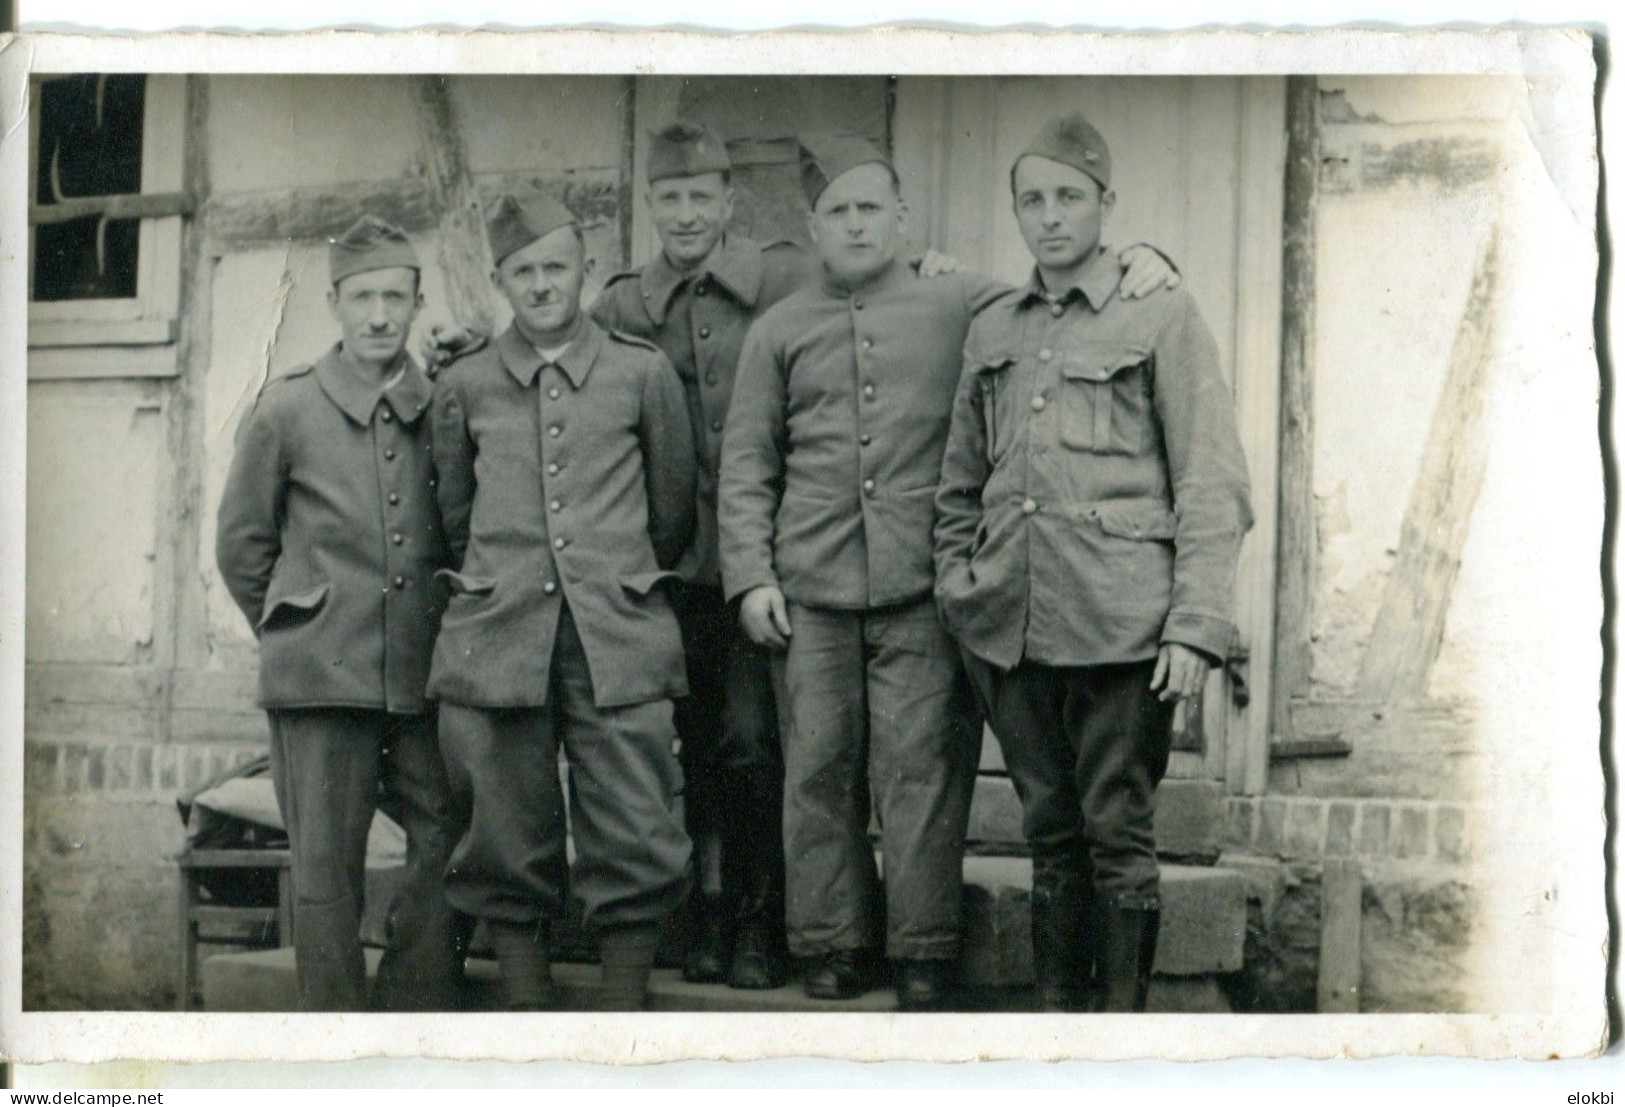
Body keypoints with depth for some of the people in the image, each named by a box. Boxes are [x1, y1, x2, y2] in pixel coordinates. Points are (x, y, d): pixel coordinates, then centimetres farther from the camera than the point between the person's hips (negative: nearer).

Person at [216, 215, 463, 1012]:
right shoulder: (285, 412, 1)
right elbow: (241, 547, 10)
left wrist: (442, 632, 12)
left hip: (422, 675, 2)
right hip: (320, 677, -2)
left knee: (445, 851, -1)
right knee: (326, 869, 0)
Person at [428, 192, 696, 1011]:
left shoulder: (642, 373, 8)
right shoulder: (464, 388, 12)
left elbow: (674, 507, 17)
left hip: (619, 637, -1)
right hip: (497, 637, 1)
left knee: (635, 840, -6)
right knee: (508, 844, 3)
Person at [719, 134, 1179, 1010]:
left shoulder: (961, 306, 8)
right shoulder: (778, 333, 14)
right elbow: (747, 467, 13)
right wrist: (750, 577, 5)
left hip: (923, 587, -2)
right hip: (812, 592, 2)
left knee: (920, 766, -4)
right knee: (820, 768, 3)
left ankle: (924, 952, 4)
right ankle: (831, 945, 13)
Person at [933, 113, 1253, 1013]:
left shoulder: (1161, 318, 2)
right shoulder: (991, 332, 16)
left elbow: (1212, 488, -2)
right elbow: (960, 487, 22)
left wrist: (1195, 626, -10)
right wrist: (959, 596, 11)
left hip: (1121, 627, -4)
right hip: (1012, 628, 4)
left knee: (1117, 831, -2)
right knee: (1050, 831, 9)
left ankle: (1122, 1014, 5)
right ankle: (1059, 1007, 16)